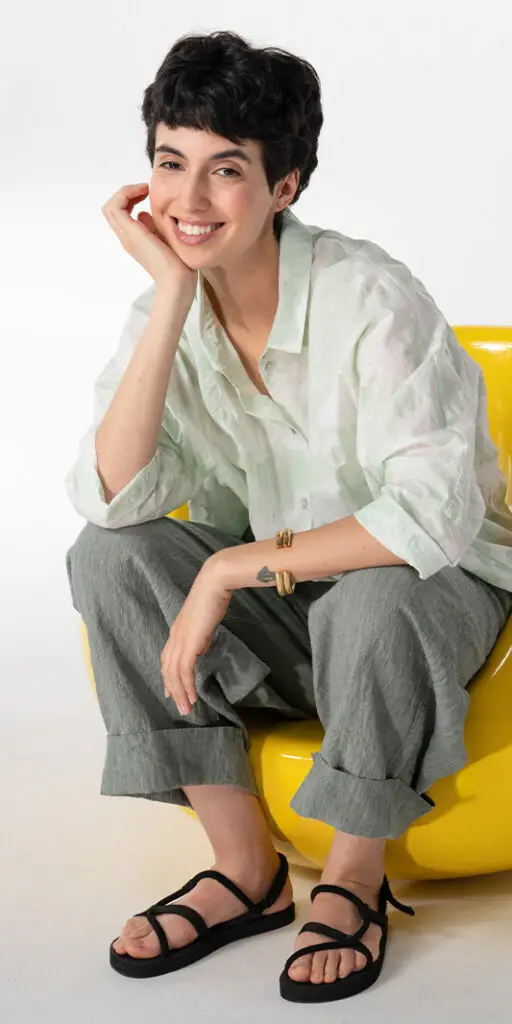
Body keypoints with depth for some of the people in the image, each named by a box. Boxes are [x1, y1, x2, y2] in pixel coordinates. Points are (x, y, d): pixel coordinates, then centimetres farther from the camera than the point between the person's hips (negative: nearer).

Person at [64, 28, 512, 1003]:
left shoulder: (367, 296, -23)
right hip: (272, 608, 5)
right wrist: (174, 292, -27)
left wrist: (236, 567, -29)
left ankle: (354, 878, -9)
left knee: (372, 597, -38)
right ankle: (245, 869, -9)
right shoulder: (161, 315, -6)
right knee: (110, 556, -19)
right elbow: (113, 499, -22)